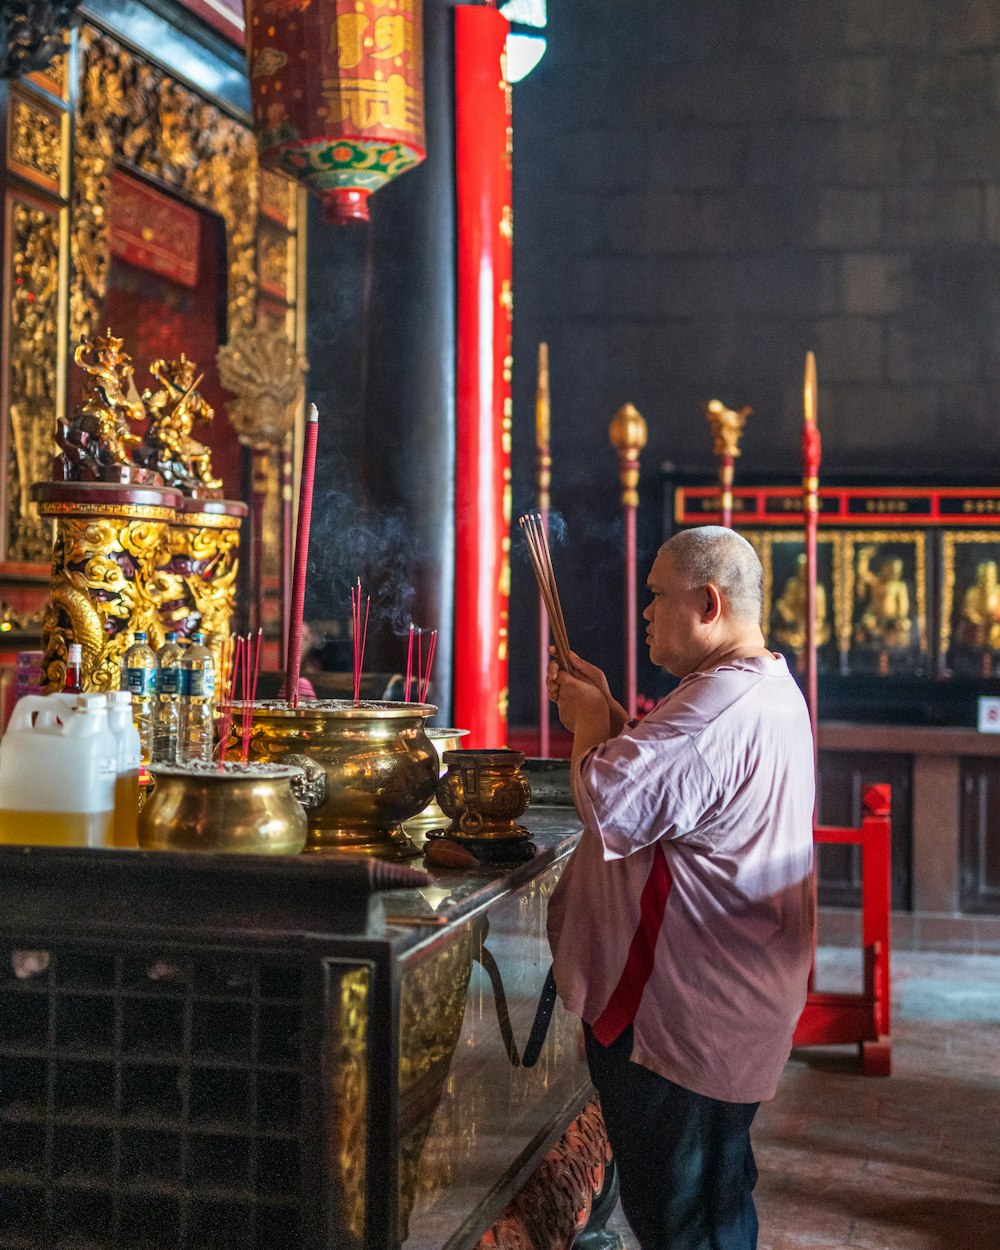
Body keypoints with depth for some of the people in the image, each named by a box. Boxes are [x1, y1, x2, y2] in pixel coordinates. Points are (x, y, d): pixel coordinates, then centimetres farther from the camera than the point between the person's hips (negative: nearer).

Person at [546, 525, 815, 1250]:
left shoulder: (719, 706, -25)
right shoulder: (772, 688, 12)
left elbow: (609, 802, -29)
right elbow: (672, 770, 21)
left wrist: (588, 723, -10)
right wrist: (607, 712, 10)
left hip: (678, 1018, -11)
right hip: (737, 1003, 11)